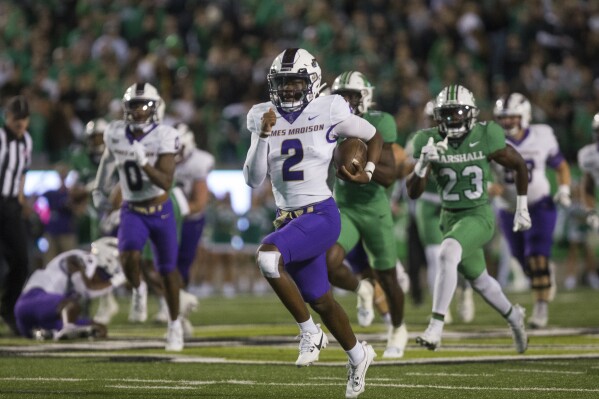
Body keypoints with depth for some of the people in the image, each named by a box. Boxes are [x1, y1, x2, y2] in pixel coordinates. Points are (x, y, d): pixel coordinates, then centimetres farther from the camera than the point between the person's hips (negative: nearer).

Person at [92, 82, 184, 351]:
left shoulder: (163, 137, -18)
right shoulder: (115, 134, -7)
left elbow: (166, 183, -24)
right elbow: (108, 158, 18)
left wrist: (144, 163, -37)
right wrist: (98, 189, 26)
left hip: (161, 211, -1)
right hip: (132, 211, 1)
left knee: (168, 271, 7)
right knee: (129, 256, -26)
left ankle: (175, 324, 27)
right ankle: (137, 292, 7)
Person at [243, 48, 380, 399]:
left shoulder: (330, 113, -7)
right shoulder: (264, 118, 3)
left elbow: (374, 137, 9)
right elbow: (253, 180, -1)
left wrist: (367, 172, -6)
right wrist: (263, 136, -12)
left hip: (321, 216, -6)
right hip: (289, 219, 6)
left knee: (268, 256, -30)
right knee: (320, 301, 15)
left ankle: (309, 332, -12)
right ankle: (358, 355, 41)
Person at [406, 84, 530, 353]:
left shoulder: (485, 138, -14)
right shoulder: (430, 142, -8)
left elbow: (518, 164, 3)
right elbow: (413, 192, -9)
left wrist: (522, 207, 8)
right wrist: (423, 164, -28)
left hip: (479, 216, -5)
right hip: (450, 218, 5)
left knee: (447, 254, -33)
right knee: (478, 280, 20)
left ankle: (436, 326, -33)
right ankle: (512, 316, 49)